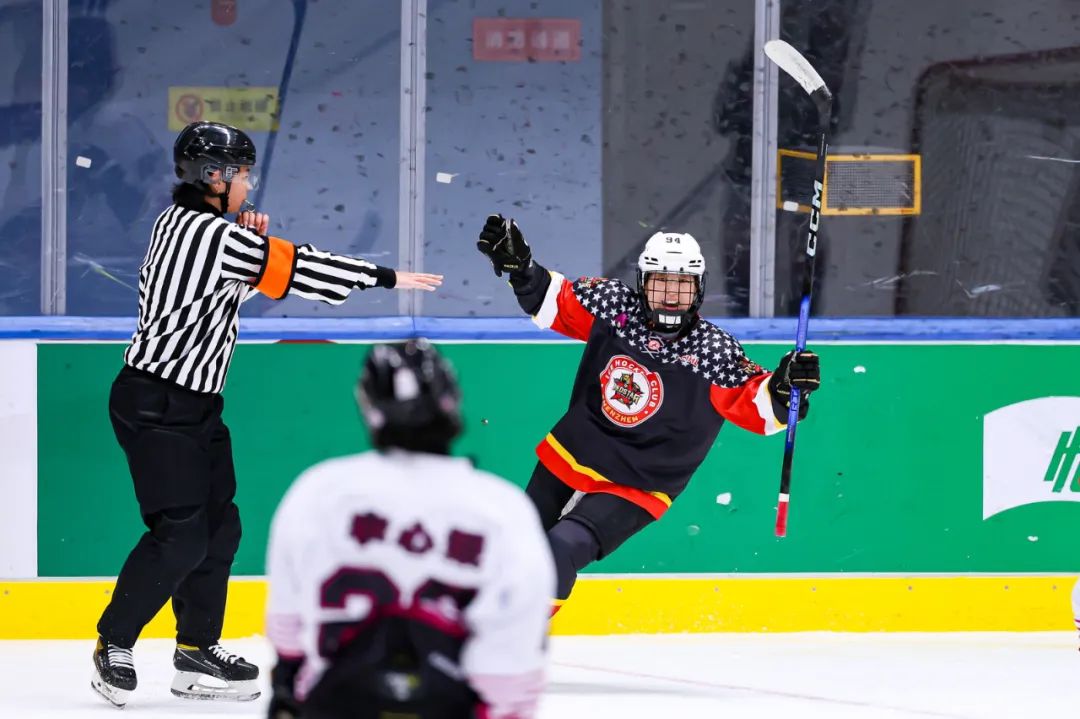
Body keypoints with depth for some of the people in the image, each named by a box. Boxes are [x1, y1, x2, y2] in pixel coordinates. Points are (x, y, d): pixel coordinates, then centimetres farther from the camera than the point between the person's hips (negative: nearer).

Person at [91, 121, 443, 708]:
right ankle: (114, 645, 1)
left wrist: (251, 240, 3)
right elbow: (297, 269, -16)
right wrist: (385, 277, -8)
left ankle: (197, 652, 16)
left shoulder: (181, 221, 11)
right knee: (181, 534, -11)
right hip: (156, 406, -10)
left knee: (219, 527, 10)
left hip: (193, 405, 10)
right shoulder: (209, 234, -19)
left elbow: (229, 279, 23)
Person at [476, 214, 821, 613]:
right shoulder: (613, 305, -9)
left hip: (633, 489, -4)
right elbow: (555, 300, 3)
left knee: (562, 549, -24)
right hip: (568, 459, 4)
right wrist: (518, 265, -11)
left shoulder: (715, 352, -17)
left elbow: (756, 405, -19)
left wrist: (784, 386, -39)